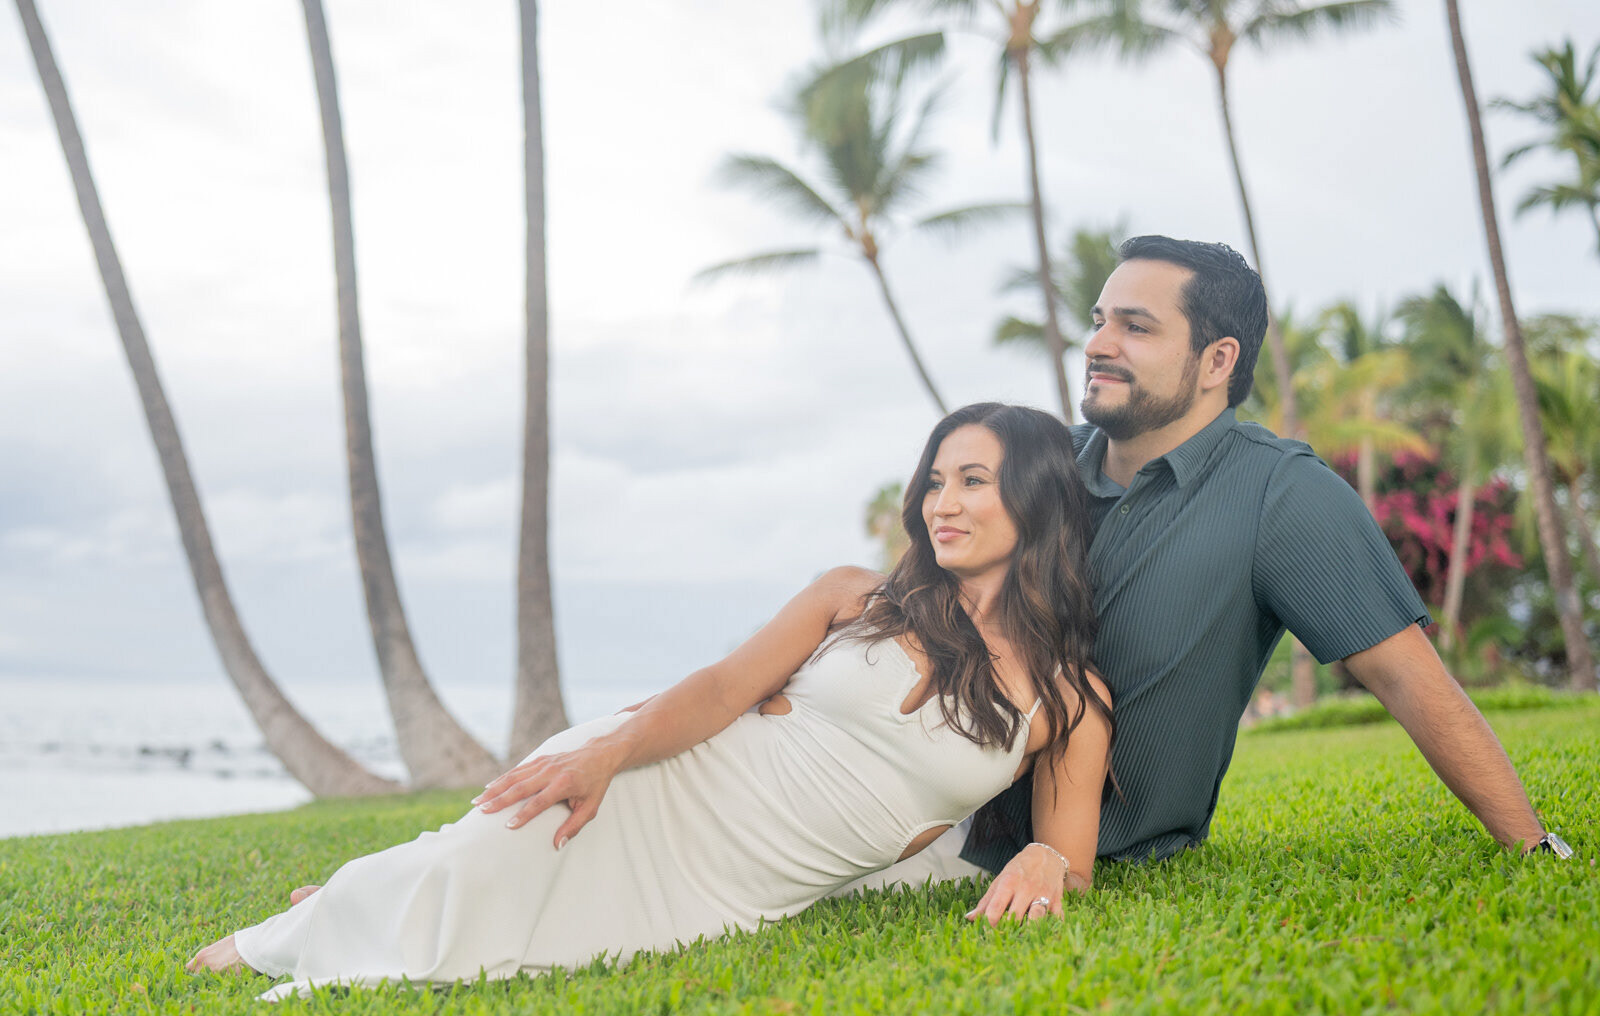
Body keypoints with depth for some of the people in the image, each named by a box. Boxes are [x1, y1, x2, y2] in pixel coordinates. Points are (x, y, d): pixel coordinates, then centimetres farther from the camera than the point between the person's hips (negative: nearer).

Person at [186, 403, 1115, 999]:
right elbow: (726, 686, -5)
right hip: (664, 785, 1)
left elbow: (1071, 860, 1)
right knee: (480, 862, -21)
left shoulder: (1072, 704, 1)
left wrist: (1045, 864, -24)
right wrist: (610, 749, -22)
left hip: (740, 896, -1)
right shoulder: (855, 599, 3)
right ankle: (291, 938, 14)